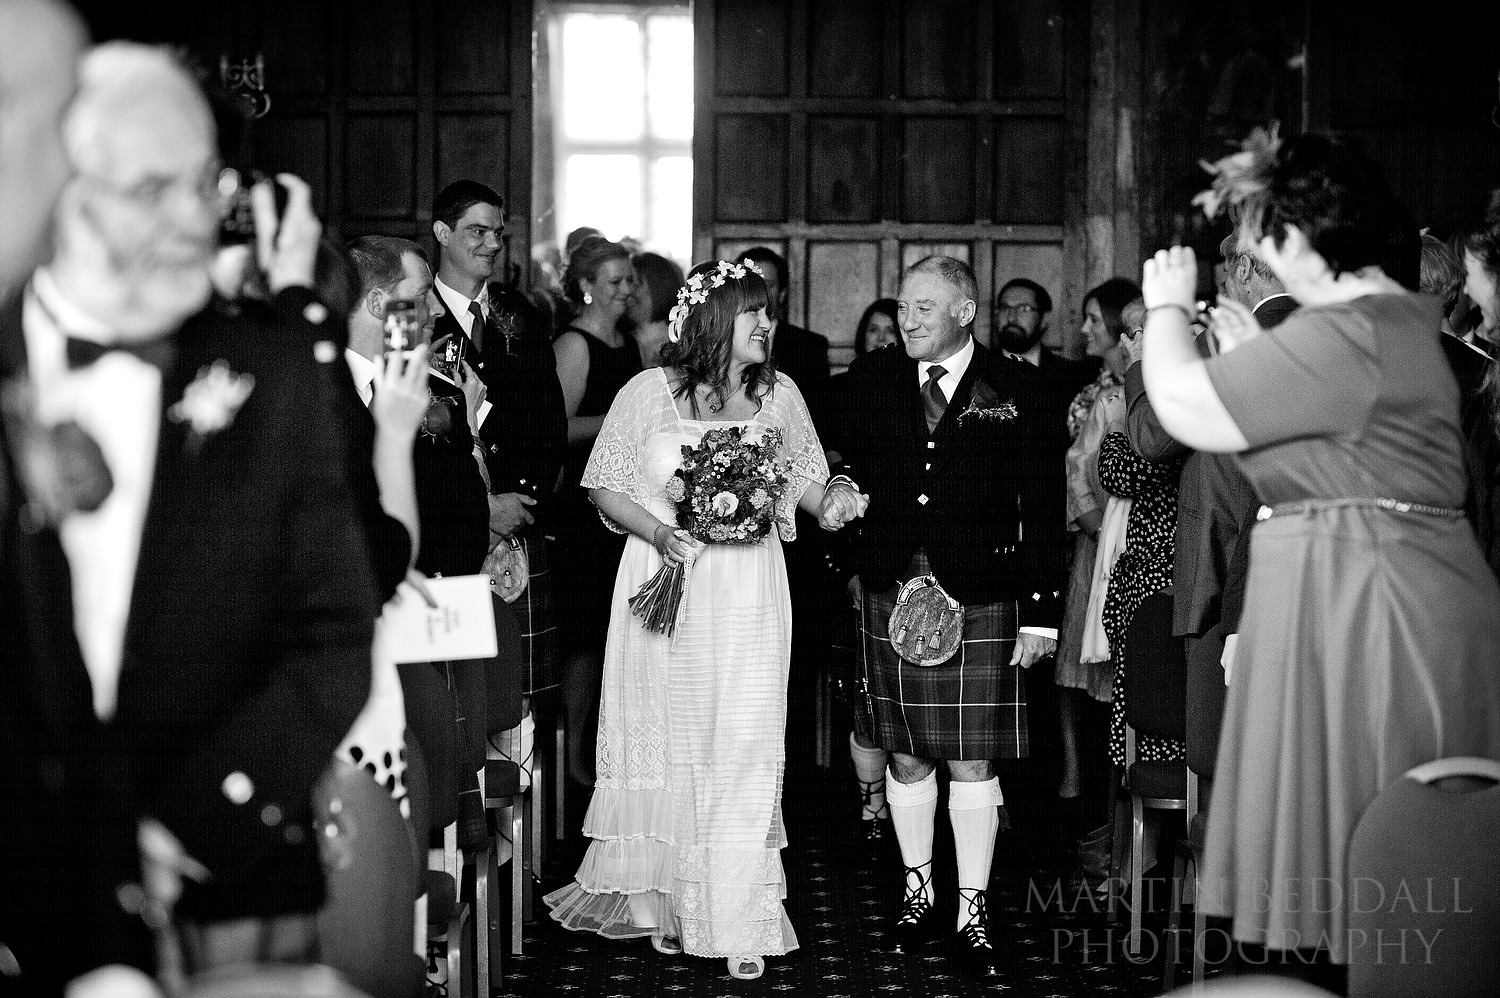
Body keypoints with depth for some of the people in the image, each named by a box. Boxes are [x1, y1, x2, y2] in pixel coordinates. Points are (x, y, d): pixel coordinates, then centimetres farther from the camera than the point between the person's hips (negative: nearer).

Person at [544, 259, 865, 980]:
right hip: (666, 583, -1)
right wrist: (658, 532, -14)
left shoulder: (778, 394, 7)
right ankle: (665, 903, 21)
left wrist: (831, 500, -5)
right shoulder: (649, 391, -1)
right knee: (667, 747, 6)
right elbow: (604, 486, 2)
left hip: (749, 597, 1)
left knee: (742, 751, -4)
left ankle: (739, 925, 2)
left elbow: (805, 478, 17)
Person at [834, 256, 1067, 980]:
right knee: (906, 757, 11)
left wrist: (1040, 612, -4)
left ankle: (971, 914, 12)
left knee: (971, 764, 0)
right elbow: (850, 468, 16)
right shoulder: (870, 379, 8)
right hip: (891, 596, 3)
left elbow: (1041, 507, -1)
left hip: (980, 602, -3)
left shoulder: (1016, 390, 0)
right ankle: (918, 894, 28)